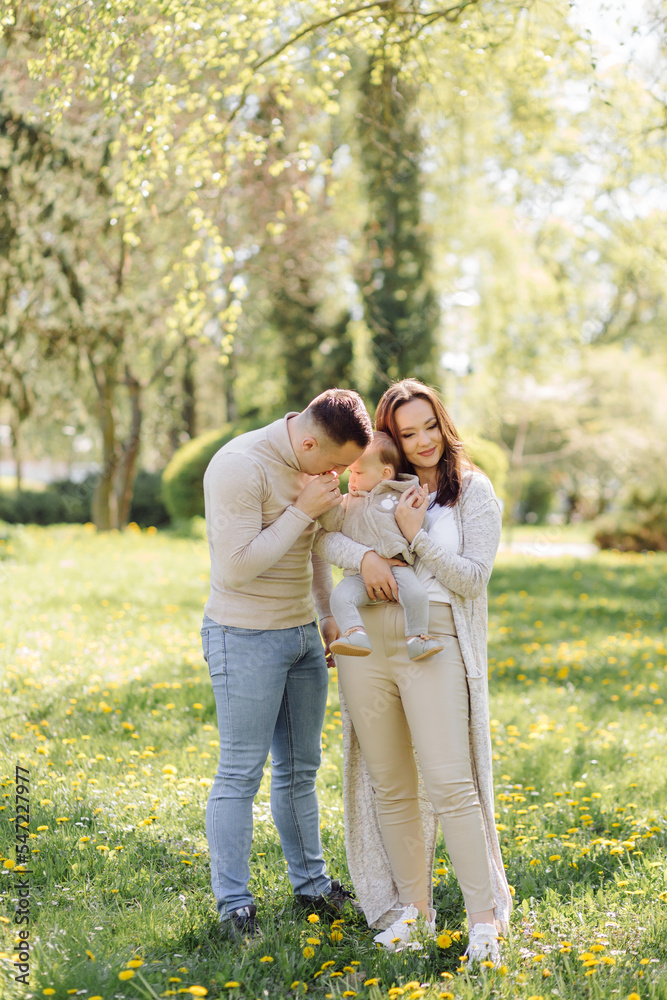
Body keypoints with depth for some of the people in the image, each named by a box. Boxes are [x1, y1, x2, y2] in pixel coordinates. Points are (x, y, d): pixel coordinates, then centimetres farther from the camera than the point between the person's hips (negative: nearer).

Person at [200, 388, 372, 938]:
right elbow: (237, 567, -24)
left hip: (302, 635, 8)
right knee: (241, 774, -2)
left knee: (300, 768, 16)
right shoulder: (241, 466, -20)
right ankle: (234, 904, 7)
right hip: (246, 638, -8)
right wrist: (301, 511, -21)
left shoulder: (312, 467, 7)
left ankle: (311, 884, 27)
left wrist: (329, 614, 19)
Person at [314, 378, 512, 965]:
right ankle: (414, 907, 21)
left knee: (450, 784, -10)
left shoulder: (474, 491, 4)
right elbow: (323, 536, 5)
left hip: (434, 646, -4)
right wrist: (364, 556, -13)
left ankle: (486, 916, -2)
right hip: (365, 646, 4)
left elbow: (473, 577, -2)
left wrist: (416, 537, -11)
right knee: (389, 786, 9)